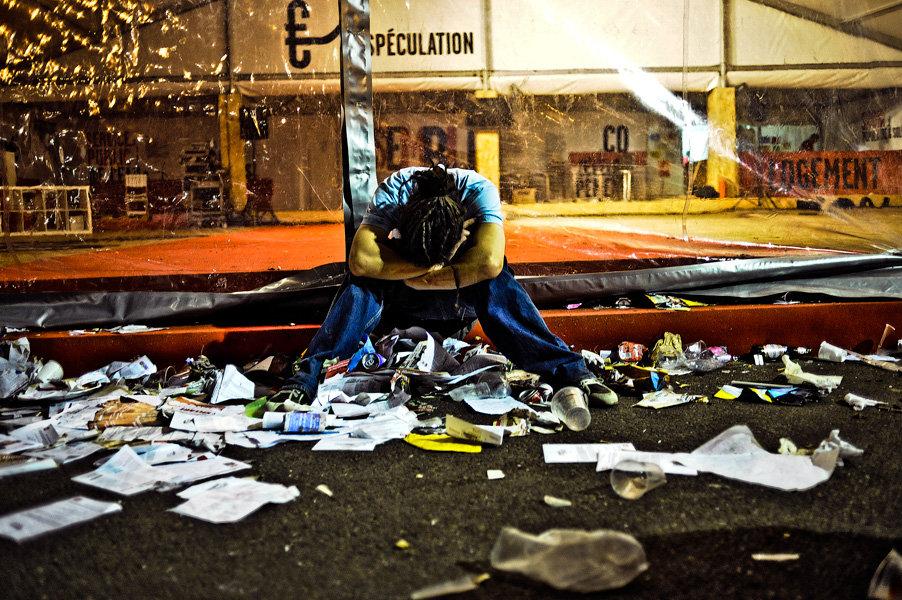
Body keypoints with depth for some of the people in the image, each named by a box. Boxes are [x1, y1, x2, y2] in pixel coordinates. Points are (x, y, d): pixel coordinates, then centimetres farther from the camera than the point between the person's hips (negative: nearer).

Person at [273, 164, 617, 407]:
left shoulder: (479, 191, -28)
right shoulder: (392, 193, -27)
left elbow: (489, 262, -43)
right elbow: (360, 261, -41)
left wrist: (425, 278, -35)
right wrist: (432, 263, -37)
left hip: (460, 300, 0)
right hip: (400, 299, 1)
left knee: (493, 281, -34)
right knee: (363, 280, -32)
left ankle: (568, 371, -35)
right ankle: (306, 377, -34)